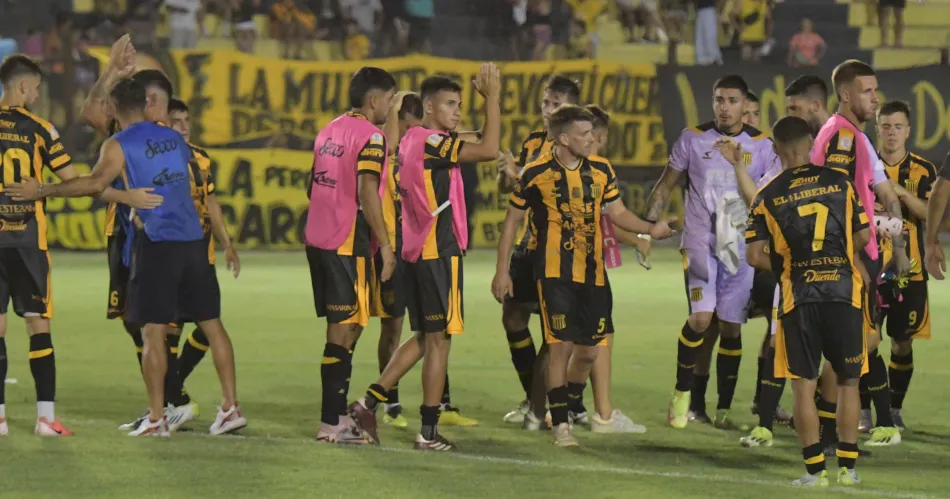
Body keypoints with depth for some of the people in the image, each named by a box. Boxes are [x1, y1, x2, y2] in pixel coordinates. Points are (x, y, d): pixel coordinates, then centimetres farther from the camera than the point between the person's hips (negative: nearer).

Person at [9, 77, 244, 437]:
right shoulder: (173, 138, 15)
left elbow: (96, 183, -19)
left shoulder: (119, 145, -5)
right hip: (192, 240, 6)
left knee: (152, 331, -2)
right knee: (210, 323, 10)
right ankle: (230, 407, 10)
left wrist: (42, 190, -17)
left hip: (156, 242, -6)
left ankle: (156, 419, -3)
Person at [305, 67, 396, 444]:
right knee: (344, 330, -5)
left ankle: (338, 415, 19)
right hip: (347, 243, -9)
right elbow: (367, 192, -21)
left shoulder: (329, 131, 16)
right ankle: (331, 424, -6)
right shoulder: (370, 136, -11)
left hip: (317, 239, 9)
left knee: (343, 327, 15)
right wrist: (385, 244, -17)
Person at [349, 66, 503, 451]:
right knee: (439, 340, -2)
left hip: (416, 250, 9)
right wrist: (492, 97, -21)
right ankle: (429, 433, 1)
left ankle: (369, 402, 12)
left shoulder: (411, 140, 13)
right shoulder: (432, 143, -16)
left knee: (424, 339, 17)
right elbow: (489, 150, -26)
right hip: (439, 251, -9)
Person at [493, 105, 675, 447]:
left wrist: (651, 229, -5)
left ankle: (570, 408, 30)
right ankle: (559, 423, -3)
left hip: (592, 273, 5)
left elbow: (617, 213, 13)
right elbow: (512, 220, 3)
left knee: (589, 350, 7)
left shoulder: (601, 170, 6)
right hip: (555, 273, -5)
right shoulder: (538, 173, -5)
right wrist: (502, 270, 2)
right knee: (561, 345, -11)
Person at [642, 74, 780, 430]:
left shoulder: (761, 146, 3)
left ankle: (724, 408, 11)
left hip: (741, 245, 1)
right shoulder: (693, 139, 2)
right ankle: (683, 394, 3)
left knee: (730, 326, 2)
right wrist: (646, 227, 3)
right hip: (699, 242, -1)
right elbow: (665, 187, 10)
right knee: (702, 318, -16)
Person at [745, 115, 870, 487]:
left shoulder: (768, 196, 0)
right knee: (848, 380, 12)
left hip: (798, 298, -1)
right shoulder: (840, 183, 3)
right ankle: (847, 466, 13)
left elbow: (755, 255, -3)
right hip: (844, 292, 1)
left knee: (804, 385, 4)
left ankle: (815, 469, 2)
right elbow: (863, 236, 7)